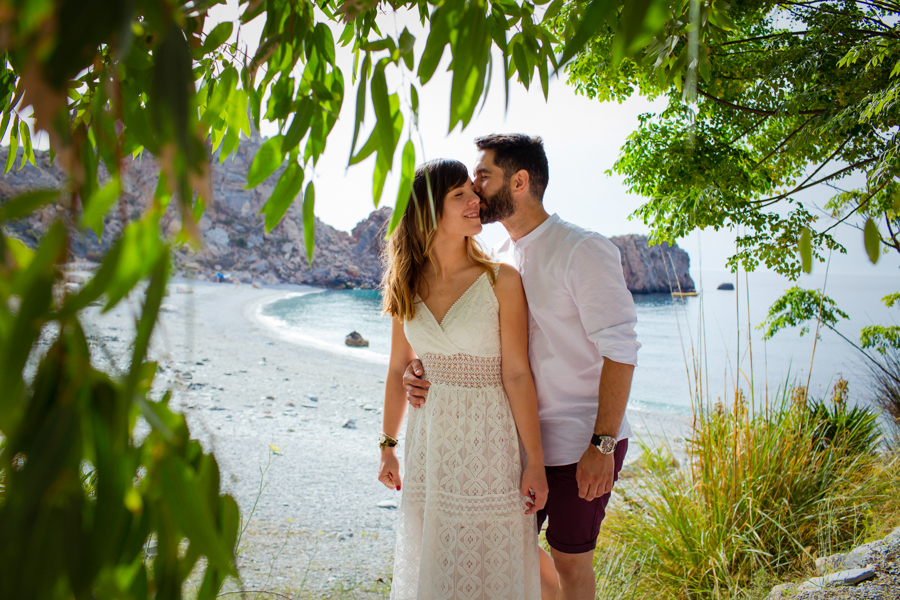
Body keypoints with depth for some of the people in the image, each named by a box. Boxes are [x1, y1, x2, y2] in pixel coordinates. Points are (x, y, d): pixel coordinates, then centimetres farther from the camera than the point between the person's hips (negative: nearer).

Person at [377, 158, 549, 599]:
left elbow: (517, 374, -11)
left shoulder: (500, 281, -11)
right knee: (428, 562, 18)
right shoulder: (408, 285, 0)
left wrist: (534, 463, -11)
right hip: (429, 442, 4)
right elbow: (398, 369, 8)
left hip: (488, 444, -3)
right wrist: (388, 446, 13)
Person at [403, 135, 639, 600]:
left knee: (569, 561, 7)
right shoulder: (498, 258, 7)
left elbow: (620, 350, -17)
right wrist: (426, 371, -12)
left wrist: (602, 445, -21)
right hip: (523, 439, 7)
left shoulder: (584, 251, -15)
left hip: (581, 443, -7)